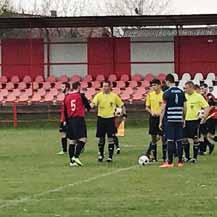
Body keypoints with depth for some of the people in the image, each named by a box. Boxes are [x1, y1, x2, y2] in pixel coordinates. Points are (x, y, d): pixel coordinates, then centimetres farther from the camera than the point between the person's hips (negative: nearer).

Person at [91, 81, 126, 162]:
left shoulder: (114, 96, 1)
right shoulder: (99, 95, -1)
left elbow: (122, 105, 10)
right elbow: (93, 103, -16)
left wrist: (124, 114, 2)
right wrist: (90, 106, -38)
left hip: (110, 119, -1)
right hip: (101, 119, 1)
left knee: (111, 139, -4)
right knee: (101, 139, 7)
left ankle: (110, 156, 3)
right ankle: (101, 154, 24)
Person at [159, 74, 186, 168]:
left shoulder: (167, 93, -8)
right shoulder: (181, 92, 8)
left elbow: (163, 108, -8)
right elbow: (184, 107, 11)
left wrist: (161, 121, -3)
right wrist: (183, 119, 21)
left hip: (170, 120, -5)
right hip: (179, 120, 5)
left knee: (170, 141, -4)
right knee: (179, 141, 7)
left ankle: (170, 162, -4)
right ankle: (180, 161, 10)